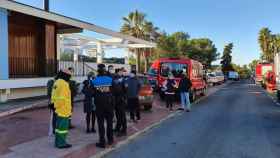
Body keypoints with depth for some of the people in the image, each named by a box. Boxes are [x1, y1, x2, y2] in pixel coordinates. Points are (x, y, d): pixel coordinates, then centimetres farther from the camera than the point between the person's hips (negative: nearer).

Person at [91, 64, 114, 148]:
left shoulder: (94, 81, -9)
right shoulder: (110, 79, -8)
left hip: (99, 104, -1)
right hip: (109, 103, 1)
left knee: (101, 122, 6)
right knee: (109, 121, 16)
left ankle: (102, 142, 7)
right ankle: (110, 140, 27)